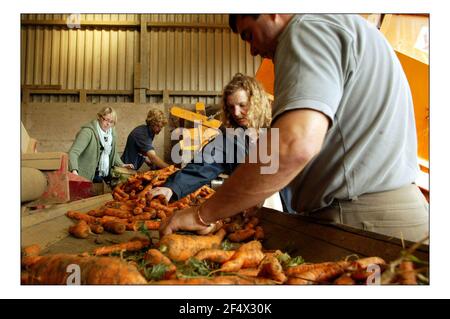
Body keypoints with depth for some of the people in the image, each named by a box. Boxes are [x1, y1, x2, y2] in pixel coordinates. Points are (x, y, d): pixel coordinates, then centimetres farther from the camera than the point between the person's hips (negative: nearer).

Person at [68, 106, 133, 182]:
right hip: (87, 177, -6)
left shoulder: (112, 133, 5)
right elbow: (73, 152, -25)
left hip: (105, 176, 6)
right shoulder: (88, 132, -16)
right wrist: (74, 171, -41)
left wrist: (121, 164, 4)